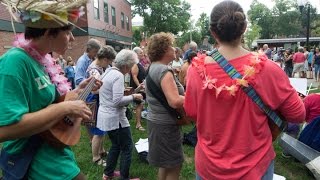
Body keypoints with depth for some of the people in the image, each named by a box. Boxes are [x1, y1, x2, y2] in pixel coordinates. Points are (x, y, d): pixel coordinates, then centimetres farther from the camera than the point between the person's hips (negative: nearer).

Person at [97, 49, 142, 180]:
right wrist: (133, 97, -14)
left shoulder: (109, 72, 9)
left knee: (116, 145, 24)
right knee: (127, 147, 5)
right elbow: (117, 101, -27)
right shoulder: (118, 75, -21)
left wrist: (125, 91, 12)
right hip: (115, 118, -10)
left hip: (105, 115, 10)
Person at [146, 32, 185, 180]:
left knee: (165, 164, 23)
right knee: (174, 166, 6)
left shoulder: (153, 68, 8)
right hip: (166, 125, -10)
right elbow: (175, 102, -30)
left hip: (157, 121, 10)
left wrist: (184, 93, 10)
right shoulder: (164, 71, -22)